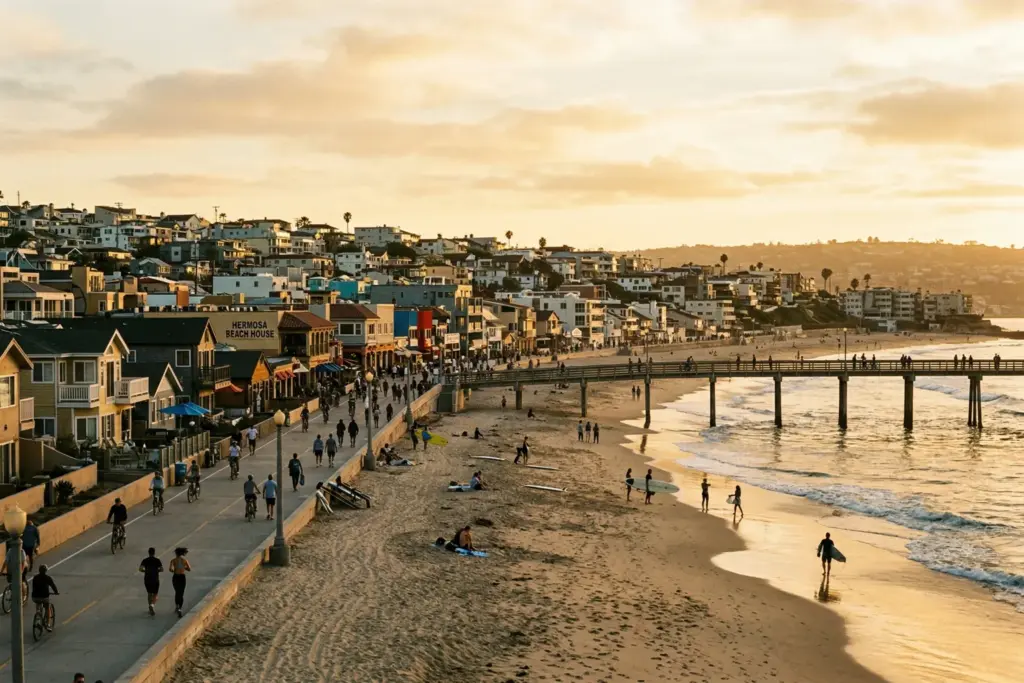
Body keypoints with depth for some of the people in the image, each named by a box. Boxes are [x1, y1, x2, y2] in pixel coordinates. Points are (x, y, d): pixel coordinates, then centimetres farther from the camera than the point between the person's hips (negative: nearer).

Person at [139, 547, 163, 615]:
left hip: (147, 580, 2)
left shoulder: (145, 560, -2)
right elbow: (161, 569, -12)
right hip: (155, 580, -2)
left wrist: (145, 571, 6)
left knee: (149, 593, 21)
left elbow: (140, 569, -13)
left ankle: (151, 609, 25)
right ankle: (152, 605, -22)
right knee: (155, 594, 7)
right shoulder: (157, 560, -6)